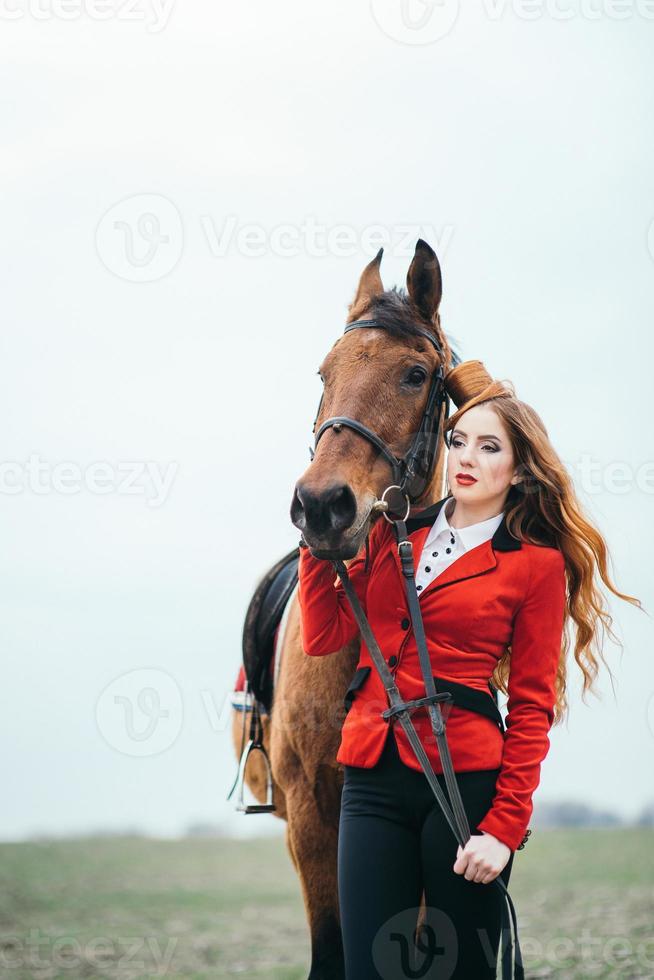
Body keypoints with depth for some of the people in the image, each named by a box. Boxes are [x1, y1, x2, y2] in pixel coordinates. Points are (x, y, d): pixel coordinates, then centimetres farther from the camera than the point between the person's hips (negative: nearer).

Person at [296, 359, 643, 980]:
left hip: (466, 782, -3)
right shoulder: (393, 533, 12)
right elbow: (323, 636, 7)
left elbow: (532, 706, -2)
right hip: (373, 781, 3)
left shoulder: (536, 564, 0)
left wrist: (504, 827, -9)